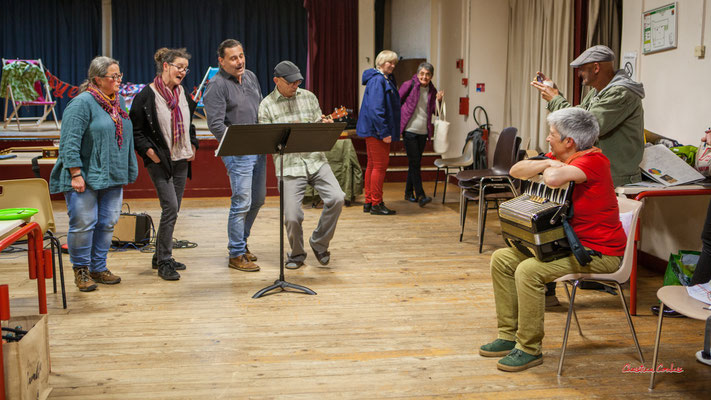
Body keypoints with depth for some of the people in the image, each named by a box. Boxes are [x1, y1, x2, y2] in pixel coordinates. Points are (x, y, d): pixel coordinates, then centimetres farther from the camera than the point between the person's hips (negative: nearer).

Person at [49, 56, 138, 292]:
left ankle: (98, 268, 21)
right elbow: (69, 142, -15)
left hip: (112, 176, 7)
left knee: (107, 223, 9)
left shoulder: (119, 101, 12)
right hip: (85, 177, -7)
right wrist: (75, 174, -20)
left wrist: (128, 172, 18)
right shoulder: (82, 103, -11)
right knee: (83, 224, -4)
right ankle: (81, 270, 13)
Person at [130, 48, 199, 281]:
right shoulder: (146, 96, -8)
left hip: (181, 160, 7)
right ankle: (164, 262, -3)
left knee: (172, 209, 10)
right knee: (170, 207, -13)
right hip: (160, 161, -7)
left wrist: (193, 146, 10)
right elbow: (135, 130, -6)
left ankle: (160, 257, 24)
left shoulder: (183, 94, 12)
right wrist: (149, 151, -15)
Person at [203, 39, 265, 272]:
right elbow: (216, 124, -17)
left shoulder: (251, 77, 13)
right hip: (237, 153, -8)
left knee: (258, 200, 15)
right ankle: (236, 255, 6)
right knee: (242, 203, -7)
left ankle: (240, 241, 32)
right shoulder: (217, 86, -11)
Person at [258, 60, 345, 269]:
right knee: (292, 216, -11)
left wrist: (326, 125, -7)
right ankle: (297, 254, 19)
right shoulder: (267, 105, 3)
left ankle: (319, 242, 8)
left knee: (337, 198, -16)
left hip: (316, 160, 3)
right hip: (289, 165, -3)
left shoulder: (308, 97, 12)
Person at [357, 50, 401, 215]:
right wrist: (384, 132, -23)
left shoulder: (387, 79, 16)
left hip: (374, 131, 10)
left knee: (372, 165, 13)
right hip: (377, 130, -10)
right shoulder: (377, 80, -15)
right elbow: (376, 108, -22)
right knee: (380, 166, -6)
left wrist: (388, 131, 16)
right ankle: (376, 204, 0)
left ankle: (369, 202, 21)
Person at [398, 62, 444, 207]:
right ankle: (420, 195, -10)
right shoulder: (409, 85, -5)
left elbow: (435, 112, 11)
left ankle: (409, 192, 23)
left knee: (415, 163, 11)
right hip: (409, 130, -5)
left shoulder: (432, 91, 8)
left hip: (423, 131, 5)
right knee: (415, 162, -9)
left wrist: (438, 100, -6)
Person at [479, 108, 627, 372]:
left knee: (529, 271, -28)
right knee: (502, 259, 3)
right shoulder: (559, 158, 8)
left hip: (599, 253, -10)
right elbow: (516, 171, 3)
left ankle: (529, 349, -12)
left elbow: (553, 179, -39)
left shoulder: (593, 161, -20)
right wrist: (547, 163, -13)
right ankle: (509, 336, 9)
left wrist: (550, 168, -15)